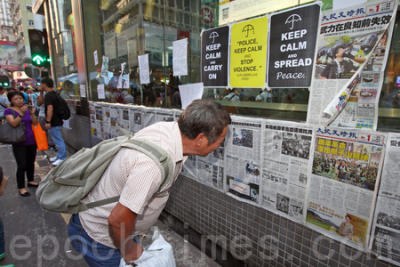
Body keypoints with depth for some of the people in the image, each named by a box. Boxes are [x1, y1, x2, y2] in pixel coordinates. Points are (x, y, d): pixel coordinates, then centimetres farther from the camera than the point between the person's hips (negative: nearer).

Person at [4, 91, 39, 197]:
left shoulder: (28, 109, 5)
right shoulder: (9, 111, -5)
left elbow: (35, 123, -2)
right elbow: (13, 123, -21)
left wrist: (32, 113, -17)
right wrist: (22, 113, -31)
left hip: (31, 141, 4)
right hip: (19, 143, -4)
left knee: (31, 163, 14)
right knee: (22, 165, -4)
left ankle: (30, 181, 31)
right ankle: (21, 188, 7)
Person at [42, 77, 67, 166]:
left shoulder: (48, 95, -17)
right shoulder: (54, 94, 15)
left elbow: (50, 109, -26)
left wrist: (48, 121, -26)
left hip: (54, 123, -11)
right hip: (57, 121, 11)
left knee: (58, 141, -4)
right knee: (58, 140, 18)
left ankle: (62, 158, 3)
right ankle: (59, 155, 30)